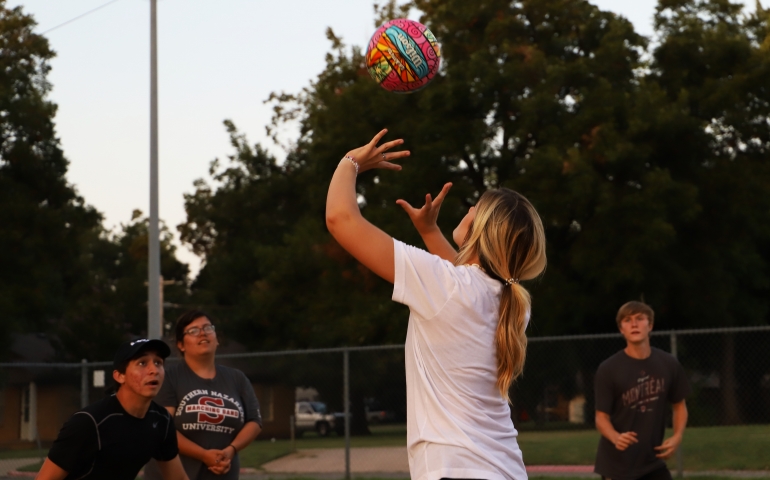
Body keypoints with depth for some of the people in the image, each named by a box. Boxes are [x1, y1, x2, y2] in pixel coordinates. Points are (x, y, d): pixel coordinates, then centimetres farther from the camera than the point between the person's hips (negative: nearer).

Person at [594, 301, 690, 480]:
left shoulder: (669, 364, 0)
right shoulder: (609, 369, -11)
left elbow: (679, 405, 13)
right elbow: (601, 417, -11)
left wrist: (677, 436, -4)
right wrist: (615, 438, -32)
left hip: (653, 460, 4)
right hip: (617, 463, -4)